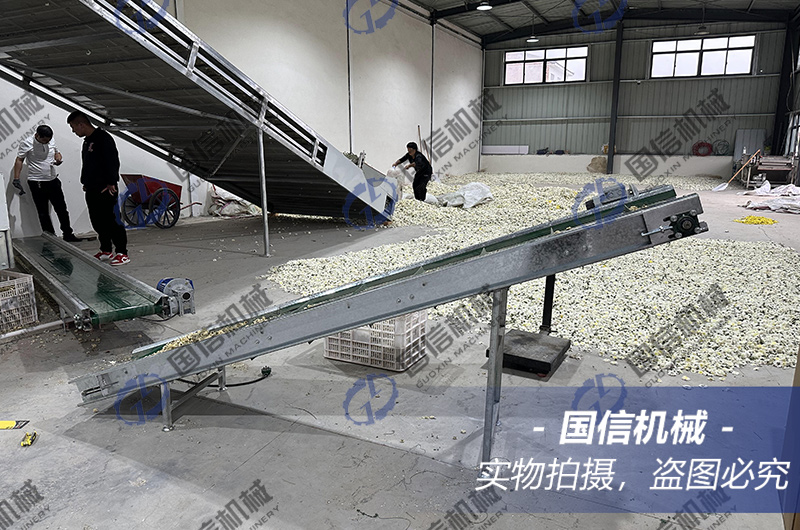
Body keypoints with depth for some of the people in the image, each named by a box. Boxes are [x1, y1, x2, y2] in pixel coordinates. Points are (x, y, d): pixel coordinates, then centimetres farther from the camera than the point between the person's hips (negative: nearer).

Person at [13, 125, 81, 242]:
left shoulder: (51, 141, 6)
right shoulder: (27, 143, -8)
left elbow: (56, 152, 22)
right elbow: (19, 160, -6)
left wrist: (59, 159, -3)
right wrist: (16, 179, -13)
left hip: (53, 180, 5)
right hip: (37, 183, -5)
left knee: (61, 208, 9)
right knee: (43, 212, 3)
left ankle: (68, 234, 18)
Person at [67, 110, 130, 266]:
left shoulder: (103, 138, -11)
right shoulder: (87, 141, 19)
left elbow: (113, 162, -17)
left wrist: (111, 183, -20)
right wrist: (85, 183, 21)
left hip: (105, 189, -10)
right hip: (92, 190, 10)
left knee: (112, 221, -8)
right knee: (97, 222, 12)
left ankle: (122, 253, -4)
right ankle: (106, 251, 22)